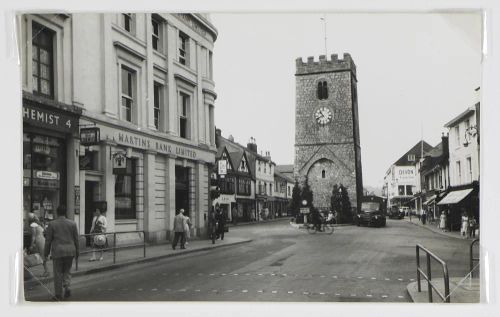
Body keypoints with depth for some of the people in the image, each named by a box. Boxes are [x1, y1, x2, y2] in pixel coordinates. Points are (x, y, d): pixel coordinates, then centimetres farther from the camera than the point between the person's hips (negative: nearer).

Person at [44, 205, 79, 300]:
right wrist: (77, 251, 14)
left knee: (58, 273, 5)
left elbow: (48, 240, -1)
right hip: (70, 251, 2)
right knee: (67, 271, 17)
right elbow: (76, 239, 6)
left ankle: (58, 295, 9)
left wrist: (46, 252, 9)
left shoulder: (52, 224, -4)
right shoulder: (72, 223, 2)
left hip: (57, 251, -2)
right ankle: (67, 286, -5)